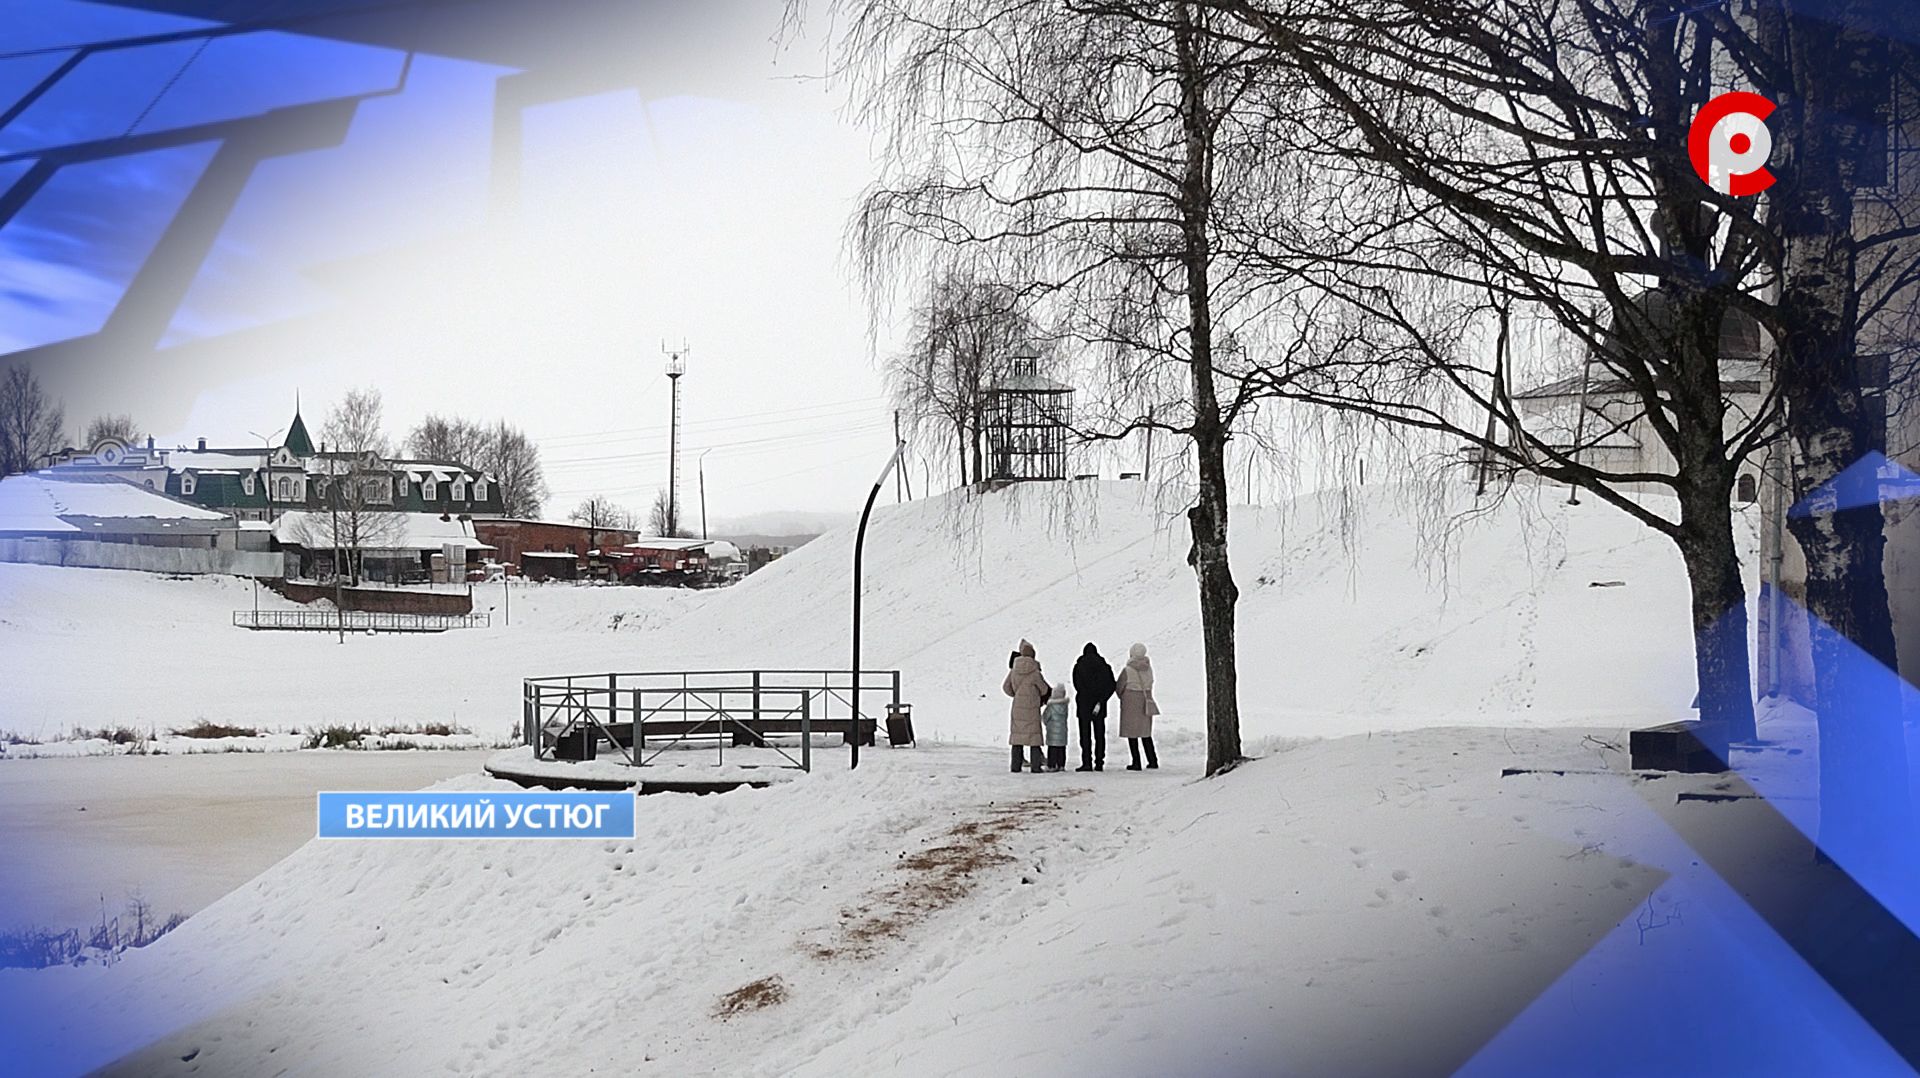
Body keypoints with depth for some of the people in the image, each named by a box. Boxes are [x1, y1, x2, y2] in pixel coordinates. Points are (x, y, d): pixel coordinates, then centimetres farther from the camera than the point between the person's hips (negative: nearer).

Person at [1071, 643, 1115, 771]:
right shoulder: (1104, 666, 3)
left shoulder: (1079, 666, -2)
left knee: (1085, 734, 0)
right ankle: (1099, 763, 7)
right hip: (1100, 707, 2)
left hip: (1084, 704, -2)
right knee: (1099, 734, 8)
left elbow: (1077, 686, -2)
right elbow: (1111, 686, -5)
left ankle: (1087, 763, -6)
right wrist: (1100, 701, -7)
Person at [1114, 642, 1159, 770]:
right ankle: (1153, 761, 13)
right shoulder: (1148, 668, -1)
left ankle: (1136, 763, 2)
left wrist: (1122, 697, 14)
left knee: (1132, 732, 3)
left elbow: (1119, 688, -5)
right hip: (1146, 703, 5)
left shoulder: (1127, 670, -15)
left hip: (1130, 703, -5)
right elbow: (1149, 686, 5)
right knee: (1145, 732, 15)